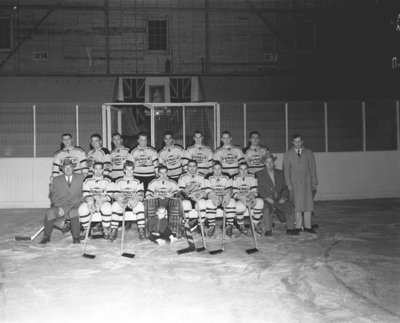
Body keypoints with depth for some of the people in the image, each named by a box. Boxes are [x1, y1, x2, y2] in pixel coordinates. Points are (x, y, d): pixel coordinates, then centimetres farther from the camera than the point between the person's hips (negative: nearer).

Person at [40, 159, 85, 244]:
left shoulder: (81, 177, 9)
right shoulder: (57, 180, 11)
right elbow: (54, 196, 4)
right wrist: (59, 207, -11)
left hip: (75, 205, -1)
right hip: (61, 206, 2)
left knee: (74, 212, -35)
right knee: (50, 213, -26)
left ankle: (76, 238, -22)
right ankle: (46, 237, -7)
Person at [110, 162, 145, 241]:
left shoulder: (137, 182, 21)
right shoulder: (118, 181, 21)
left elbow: (140, 194, 6)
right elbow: (116, 194, 8)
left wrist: (135, 199, -19)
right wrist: (119, 198, -18)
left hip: (133, 203, 0)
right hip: (122, 202, 0)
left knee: (140, 205, -35)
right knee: (115, 205, -35)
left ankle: (141, 230, -36)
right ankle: (114, 230, -33)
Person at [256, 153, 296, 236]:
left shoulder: (280, 173, 17)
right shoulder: (259, 174, 7)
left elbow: (285, 187, 12)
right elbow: (260, 189, -3)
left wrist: (283, 197, -6)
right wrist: (268, 198, -16)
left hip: (279, 199, 3)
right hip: (267, 199, -3)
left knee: (289, 206, -23)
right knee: (267, 207, -34)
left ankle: (290, 228, -12)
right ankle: (268, 230, -24)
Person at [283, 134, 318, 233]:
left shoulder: (309, 153, 11)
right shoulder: (288, 154, 7)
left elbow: (312, 168, 10)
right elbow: (286, 170, 5)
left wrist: (314, 182, 4)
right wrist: (288, 183, -4)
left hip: (307, 182, 1)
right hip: (294, 183, -1)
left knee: (308, 204, 0)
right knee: (297, 205, -2)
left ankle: (307, 226, 6)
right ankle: (298, 226, 3)